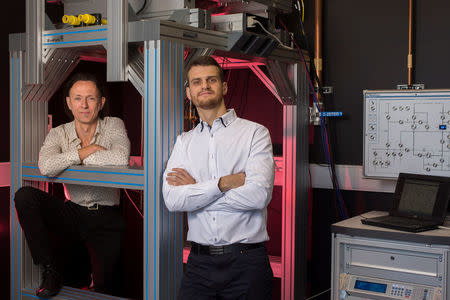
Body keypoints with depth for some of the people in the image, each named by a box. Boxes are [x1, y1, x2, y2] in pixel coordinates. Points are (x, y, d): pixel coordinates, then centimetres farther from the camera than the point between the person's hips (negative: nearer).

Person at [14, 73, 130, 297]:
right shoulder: (59, 133, 0)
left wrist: (75, 156, -15)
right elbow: (46, 167, -21)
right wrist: (88, 151, -17)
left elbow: (121, 159, -26)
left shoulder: (114, 126, -3)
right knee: (25, 196, -22)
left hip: (105, 219, -2)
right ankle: (51, 270, -12)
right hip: (71, 214, 2)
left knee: (106, 288, -8)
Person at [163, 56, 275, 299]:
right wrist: (223, 183, -14)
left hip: (246, 262, -2)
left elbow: (259, 194, -16)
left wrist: (194, 189, -6)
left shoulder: (255, 133, -1)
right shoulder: (184, 142, 10)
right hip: (199, 262, 3)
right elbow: (172, 200, -4)